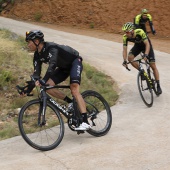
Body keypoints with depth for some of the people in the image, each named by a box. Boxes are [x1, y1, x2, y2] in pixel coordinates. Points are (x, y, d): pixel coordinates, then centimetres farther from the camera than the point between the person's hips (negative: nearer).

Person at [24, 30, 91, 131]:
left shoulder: (51, 48, -31)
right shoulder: (38, 55, -6)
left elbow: (52, 65, -45)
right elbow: (36, 73, -8)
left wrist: (43, 81, -57)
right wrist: (29, 89, -19)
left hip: (75, 61, -8)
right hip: (64, 67, 8)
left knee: (74, 90, -26)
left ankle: (85, 122, -32)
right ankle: (71, 103, 1)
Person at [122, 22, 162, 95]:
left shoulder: (140, 32, -38)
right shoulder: (125, 37, -26)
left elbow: (147, 44, -38)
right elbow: (124, 49, -22)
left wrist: (146, 55, -52)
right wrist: (124, 61, -35)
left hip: (146, 45, -4)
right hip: (137, 45, 4)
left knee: (153, 66, -7)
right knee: (130, 57, -24)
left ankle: (158, 86, 2)